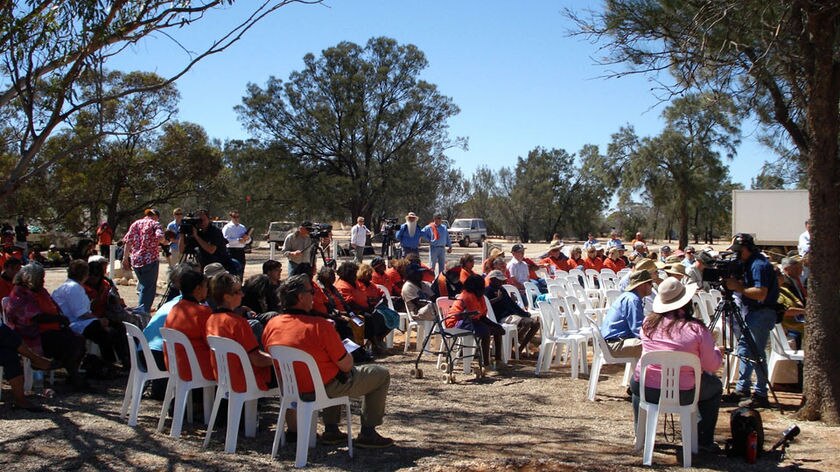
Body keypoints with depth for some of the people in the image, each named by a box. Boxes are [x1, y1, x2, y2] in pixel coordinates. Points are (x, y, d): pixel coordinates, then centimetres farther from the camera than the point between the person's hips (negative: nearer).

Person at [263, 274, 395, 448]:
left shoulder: (271, 325, -6)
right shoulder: (319, 325, -25)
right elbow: (346, 365, -18)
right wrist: (347, 356, 4)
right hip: (325, 389, -7)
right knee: (381, 375, 8)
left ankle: (331, 430, 30)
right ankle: (367, 433, 11)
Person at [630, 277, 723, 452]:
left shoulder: (648, 323, -1)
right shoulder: (697, 329, -13)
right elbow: (712, 366, -6)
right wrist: (717, 352, 17)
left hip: (646, 391, 3)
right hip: (682, 395, -3)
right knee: (715, 386, 26)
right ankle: (705, 441, 27)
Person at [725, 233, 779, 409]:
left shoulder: (759, 265, -18)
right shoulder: (749, 263, 13)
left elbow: (761, 293, -26)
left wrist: (738, 288, -23)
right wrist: (735, 283, -3)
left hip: (763, 313, -11)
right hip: (752, 312, 11)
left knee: (756, 352, -11)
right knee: (744, 345, 16)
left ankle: (760, 395, -9)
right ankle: (742, 387, 25)